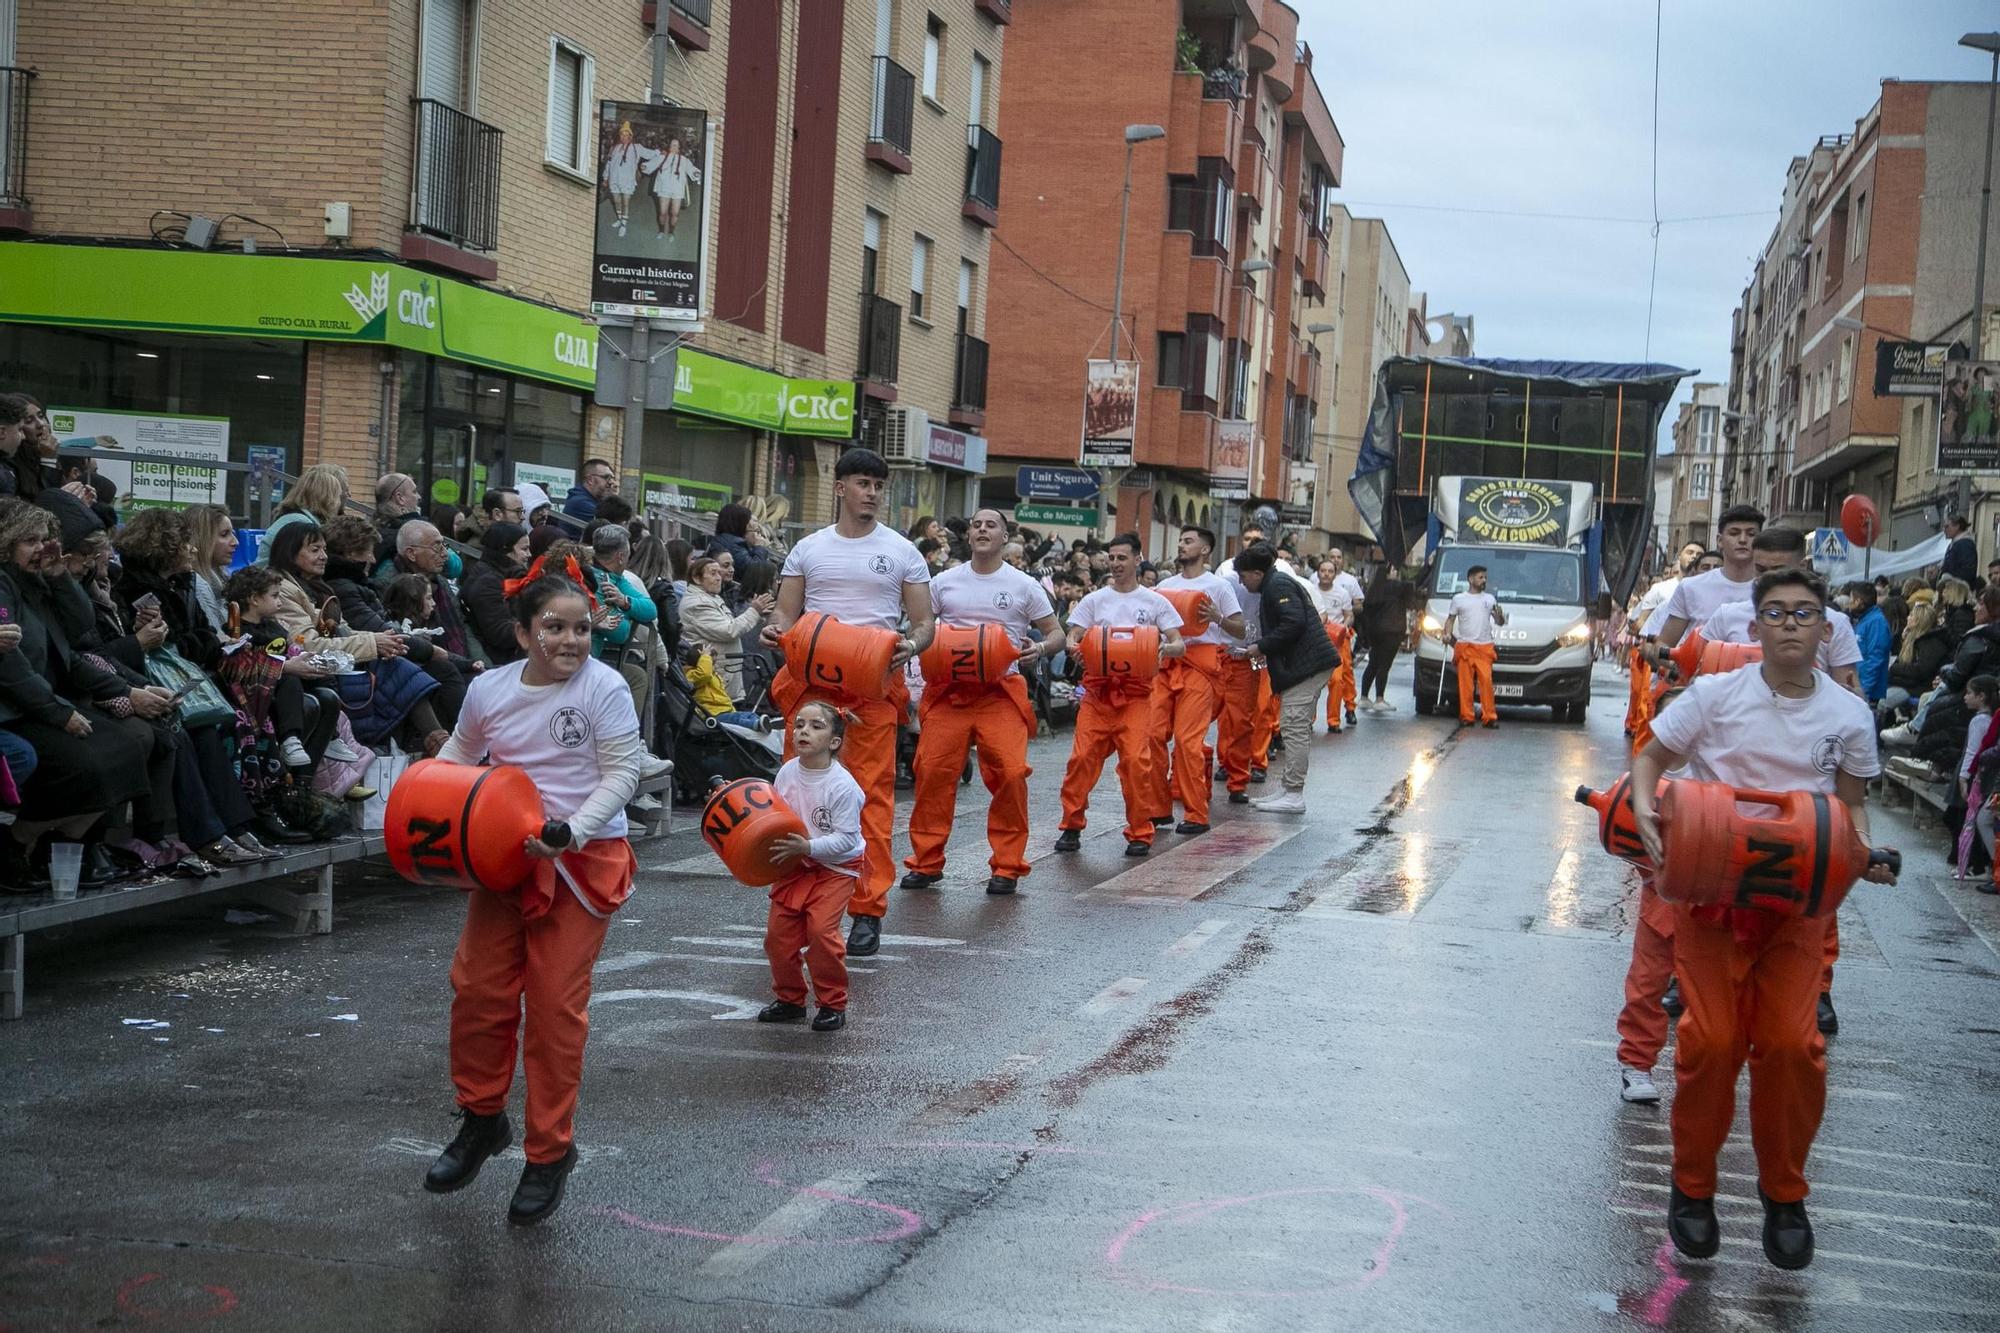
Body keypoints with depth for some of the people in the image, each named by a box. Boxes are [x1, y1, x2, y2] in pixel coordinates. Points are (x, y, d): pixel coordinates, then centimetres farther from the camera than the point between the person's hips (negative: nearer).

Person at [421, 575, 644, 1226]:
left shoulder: (603, 688, -12)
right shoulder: (488, 689, 1)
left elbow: (622, 772, -13)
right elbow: (459, 751, 19)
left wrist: (574, 829, -25)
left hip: (583, 859, -4)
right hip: (506, 853, 4)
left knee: (556, 1006, -3)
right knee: (477, 988, 7)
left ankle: (549, 1153, 11)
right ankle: (482, 1118, 30)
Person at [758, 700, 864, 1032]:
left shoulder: (842, 785, -21)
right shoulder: (787, 772, -4)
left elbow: (846, 838, -21)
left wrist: (808, 847, -29)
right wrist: (773, 844, -6)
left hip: (835, 866, -6)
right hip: (794, 864, 6)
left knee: (821, 930, -17)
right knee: (778, 931, 3)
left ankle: (833, 1004, 1)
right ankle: (790, 999, 23)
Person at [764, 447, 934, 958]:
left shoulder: (901, 551, 7)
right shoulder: (808, 549, 12)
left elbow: (924, 623, 8)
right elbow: (787, 616, 13)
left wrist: (909, 646, -15)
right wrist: (775, 631, -11)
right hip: (811, 680, 2)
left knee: (872, 794, -6)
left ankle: (867, 910, -1)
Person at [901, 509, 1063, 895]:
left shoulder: (1024, 586, 6)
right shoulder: (944, 582, 9)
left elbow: (1056, 634, 9)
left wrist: (1040, 649, -13)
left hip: (1001, 692, -1)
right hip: (949, 689, 1)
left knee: (1010, 775, -11)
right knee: (933, 772, -5)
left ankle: (1007, 866, 3)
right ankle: (926, 862, 8)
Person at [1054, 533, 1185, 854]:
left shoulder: (1154, 602, 6)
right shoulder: (1094, 601, 10)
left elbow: (1180, 645, 4)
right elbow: (1072, 639, 6)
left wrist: (1166, 649, -20)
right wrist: (1074, 648, -18)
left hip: (1136, 691, -1)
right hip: (1097, 688, 2)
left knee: (1136, 760, -9)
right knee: (1082, 757, -6)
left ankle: (1140, 833, 2)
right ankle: (1071, 826, 7)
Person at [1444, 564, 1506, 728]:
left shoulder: (1490, 599, 17)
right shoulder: (1459, 598, 13)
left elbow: (1499, 622, 15)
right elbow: (1450, 619, 14)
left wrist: (1499, 616, -9)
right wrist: (1447, 634, -5)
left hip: (1485, 647, 1)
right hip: (1464, 646, -1)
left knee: (1486, 681, -11)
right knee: (1465, 683, -5)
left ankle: (1489, 717, -11)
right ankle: (1466, 716, -1)